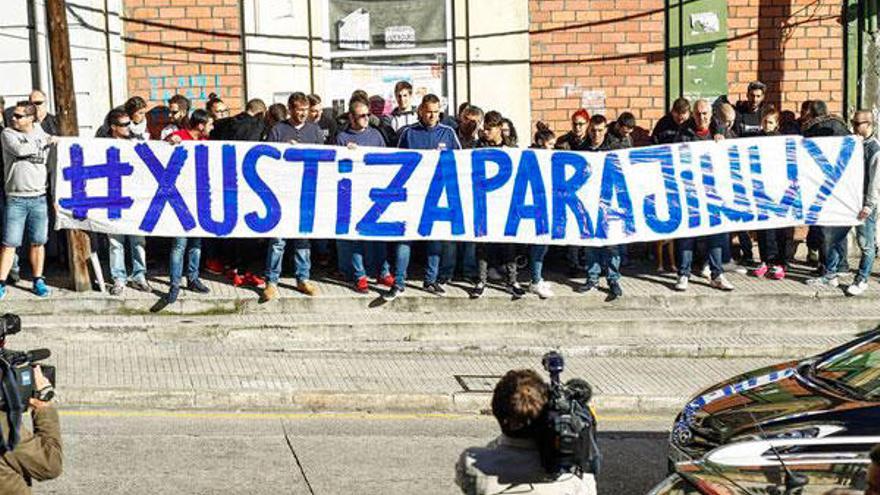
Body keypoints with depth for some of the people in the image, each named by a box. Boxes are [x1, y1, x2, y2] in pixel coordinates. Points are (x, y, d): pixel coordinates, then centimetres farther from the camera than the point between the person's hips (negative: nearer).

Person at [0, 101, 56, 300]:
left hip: (39, 198, 2)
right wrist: (46, 141, -11)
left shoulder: (42, 134, 9)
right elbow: (20, 149, -19)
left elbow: (51, 165, 12)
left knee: (38, 242, 7)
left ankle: (38, 281, 18)